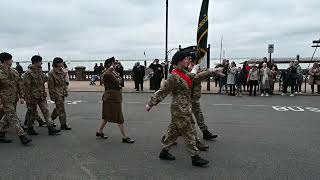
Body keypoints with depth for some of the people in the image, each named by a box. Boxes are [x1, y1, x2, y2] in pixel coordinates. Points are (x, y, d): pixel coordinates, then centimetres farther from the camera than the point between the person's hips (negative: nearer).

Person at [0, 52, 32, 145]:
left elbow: (14, 84, 16)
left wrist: (21, 96, 14)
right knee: (13, 119, -5)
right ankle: (22, 137, -4)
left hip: (12, 99, 8)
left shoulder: (11, 70, 9)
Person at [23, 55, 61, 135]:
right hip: (33, 97, -6)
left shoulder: (40, 71, 8)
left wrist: (44, 94, 19)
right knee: (32, 113, 7)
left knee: (46, 112, 2)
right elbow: (26, 87, -16)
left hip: (42, 97, 7)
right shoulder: (28, 73, -15)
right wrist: (28, 99, -16)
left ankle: (50, 128, 4)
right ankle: (30, 129, 24)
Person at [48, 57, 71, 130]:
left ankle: (50, 120, 36)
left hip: (62, 93, 8)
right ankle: (63, 125, 3)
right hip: (57, 93, -8)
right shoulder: (52, 73, -14)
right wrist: (52, 96, -13)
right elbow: (50, 85, -13)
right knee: (61, 109, -5)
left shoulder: (61, 71, 9)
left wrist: (66, 92, 15)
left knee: (58, 108, 17)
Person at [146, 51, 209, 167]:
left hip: (185, 108, 10)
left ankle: (164, 152, 29)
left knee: (174, 130, 17)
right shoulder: (174, 77, -18)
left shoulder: (185, 74, 10)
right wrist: (151, 104, -12)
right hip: (180, 109, -10)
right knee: (188, 133, -2)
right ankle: (195, 158, 9)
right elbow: (163, 91, -16)